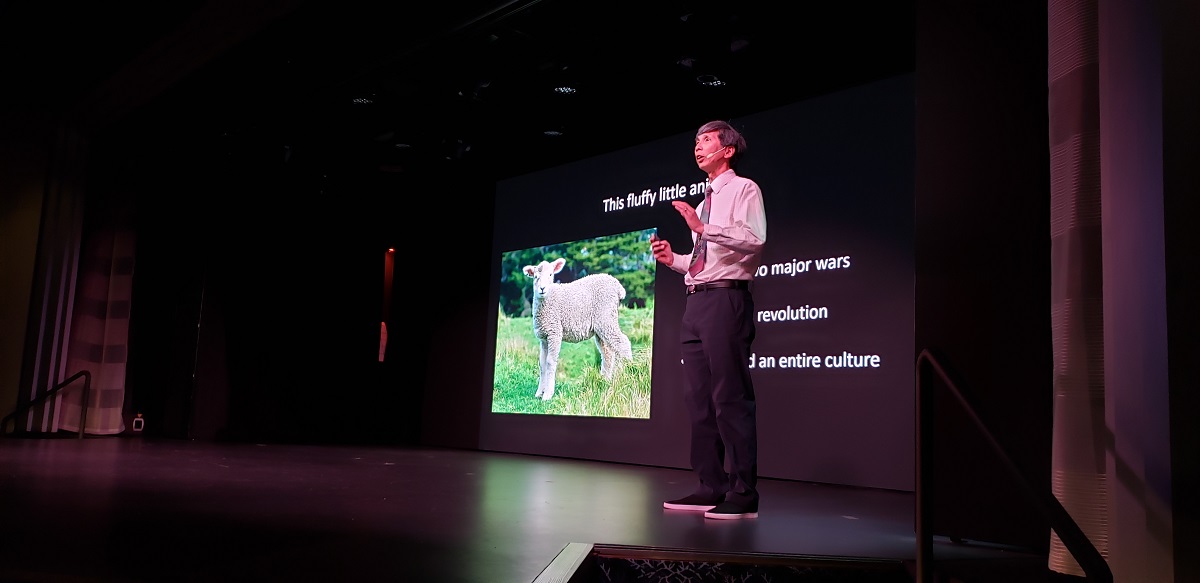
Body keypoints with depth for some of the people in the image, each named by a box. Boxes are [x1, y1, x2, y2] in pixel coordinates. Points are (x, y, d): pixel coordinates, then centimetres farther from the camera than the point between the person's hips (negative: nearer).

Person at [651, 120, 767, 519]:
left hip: (726, 299, -9)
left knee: (731, 398, -10)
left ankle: (743, 495, -6)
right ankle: (710, 487, 14)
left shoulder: (744, 189, 1)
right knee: (699, 399, 8)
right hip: (696, 302, 9)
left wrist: (703, 228, -20)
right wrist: (674, 259, 12)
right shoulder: (705, 201, 25)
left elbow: (755, 239, -15)